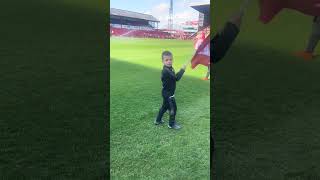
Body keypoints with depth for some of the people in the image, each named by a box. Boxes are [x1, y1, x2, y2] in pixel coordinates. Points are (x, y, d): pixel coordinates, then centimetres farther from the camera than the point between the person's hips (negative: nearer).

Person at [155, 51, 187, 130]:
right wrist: (182, 69, -19)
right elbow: (176, 78, -28)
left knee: (165, 106, 23)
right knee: (173, 108, 3)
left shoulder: (170, 69, 5)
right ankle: (171, 124, 19)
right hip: (168, 94, -10)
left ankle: (158, 120, 37)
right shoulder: (166, 71, -27)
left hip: (167, 93, 10)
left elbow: (174, 78, 5)